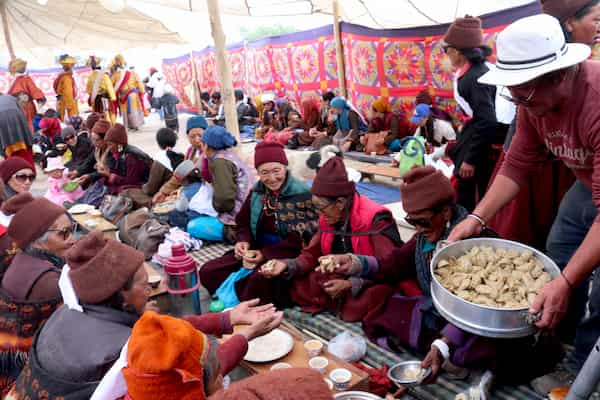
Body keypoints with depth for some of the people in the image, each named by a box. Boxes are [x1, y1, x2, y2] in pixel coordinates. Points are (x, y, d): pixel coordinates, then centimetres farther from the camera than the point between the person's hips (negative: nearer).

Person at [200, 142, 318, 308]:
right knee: (208, 271, -2)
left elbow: (302, 239, -18)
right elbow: (243, 222, 16)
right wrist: (242, 241, -8)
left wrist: (266, 254, -24)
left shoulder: (303, 195, -13)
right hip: (256, 251, 7)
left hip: (289, 256, -6)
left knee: (260, 279, -38)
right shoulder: (257, 191, 6)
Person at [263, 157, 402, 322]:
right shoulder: (327, 218, 1)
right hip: (338, 279, 7)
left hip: (371, 286, -6)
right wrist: (287, 266, -13)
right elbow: (312, 254, 6)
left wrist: (351, 285, -30)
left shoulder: (376, 220, -19)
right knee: (294, 283, -10)